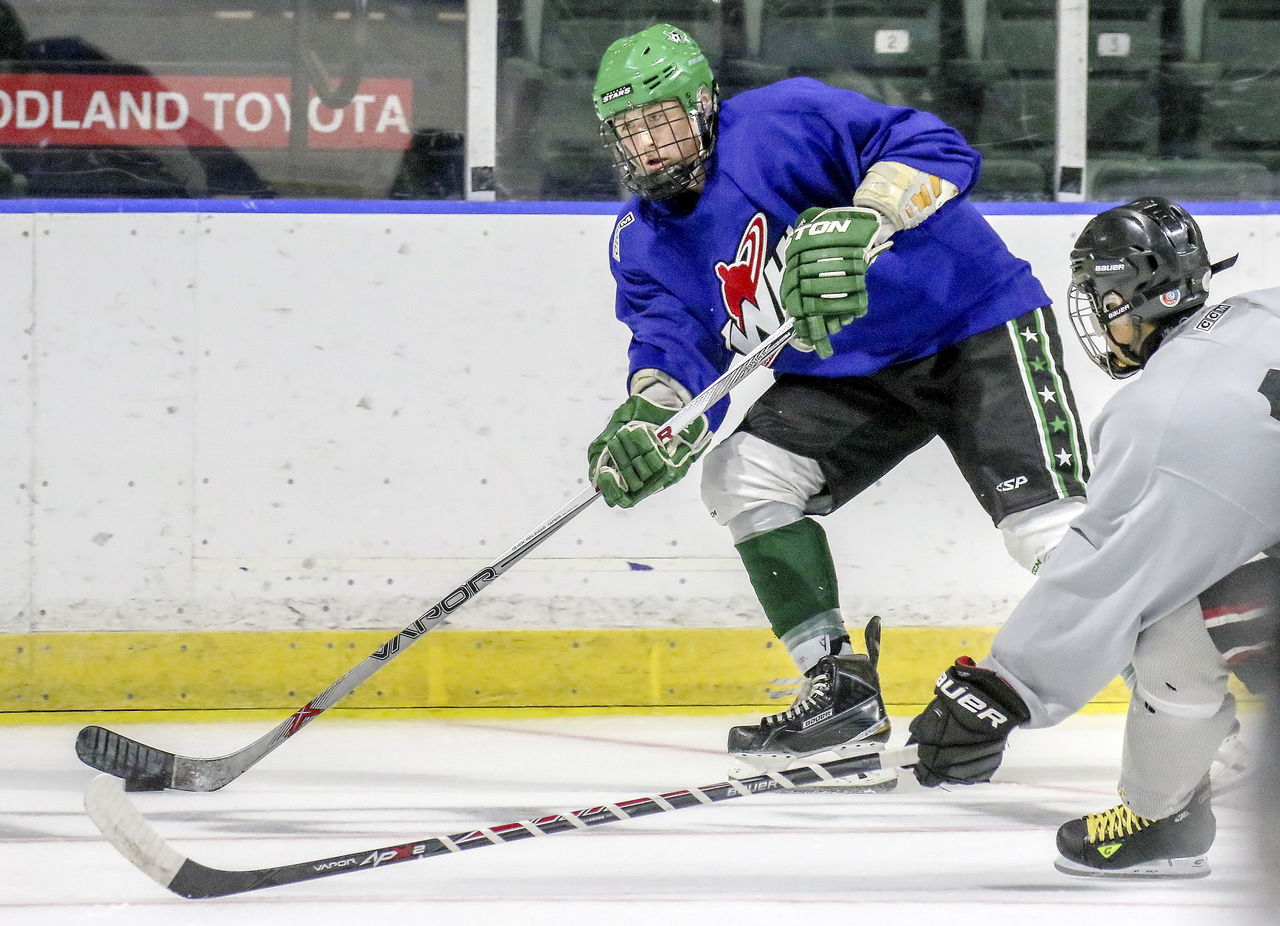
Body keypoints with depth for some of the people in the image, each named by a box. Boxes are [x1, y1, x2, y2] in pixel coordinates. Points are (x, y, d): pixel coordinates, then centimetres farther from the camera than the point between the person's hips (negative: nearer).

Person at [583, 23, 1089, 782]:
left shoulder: (782, 122, -18)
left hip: (974, 325, -7)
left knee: (1045, 521, -20)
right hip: (844, 376, 7)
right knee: (742, 473, -10)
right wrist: (652, 417, -28)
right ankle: (842, 693, -4)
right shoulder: (646, 241, 4)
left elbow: (938, 150, -27)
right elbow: (674, 345, -6)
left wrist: (862, 220, -43)